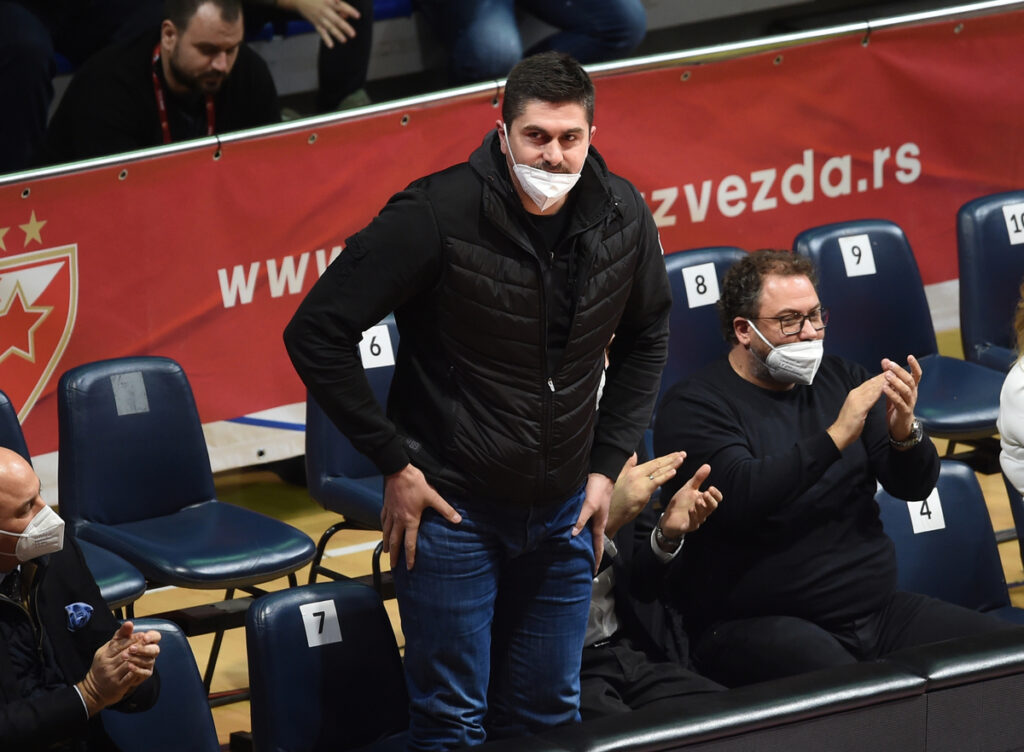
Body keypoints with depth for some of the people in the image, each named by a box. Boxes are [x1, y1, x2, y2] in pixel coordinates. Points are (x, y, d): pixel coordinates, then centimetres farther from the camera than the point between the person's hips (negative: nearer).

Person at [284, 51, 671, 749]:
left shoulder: (623, 217, -5)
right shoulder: (439, 215, -20)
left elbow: (647, 338, 16)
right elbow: (317, 333, -15)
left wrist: (608, 462, 8)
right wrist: (394, 460, -14)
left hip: (563, 514, 5)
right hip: (453, 508, -5)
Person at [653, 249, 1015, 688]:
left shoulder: (842, 380, 16)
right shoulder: (693, 406, -3)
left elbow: (914, 486, 11)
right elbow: (740, 496, -21)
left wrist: (904, 433, -12)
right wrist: (836, 438, -25)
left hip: (877, 608, 6)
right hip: (758, 621, -6)